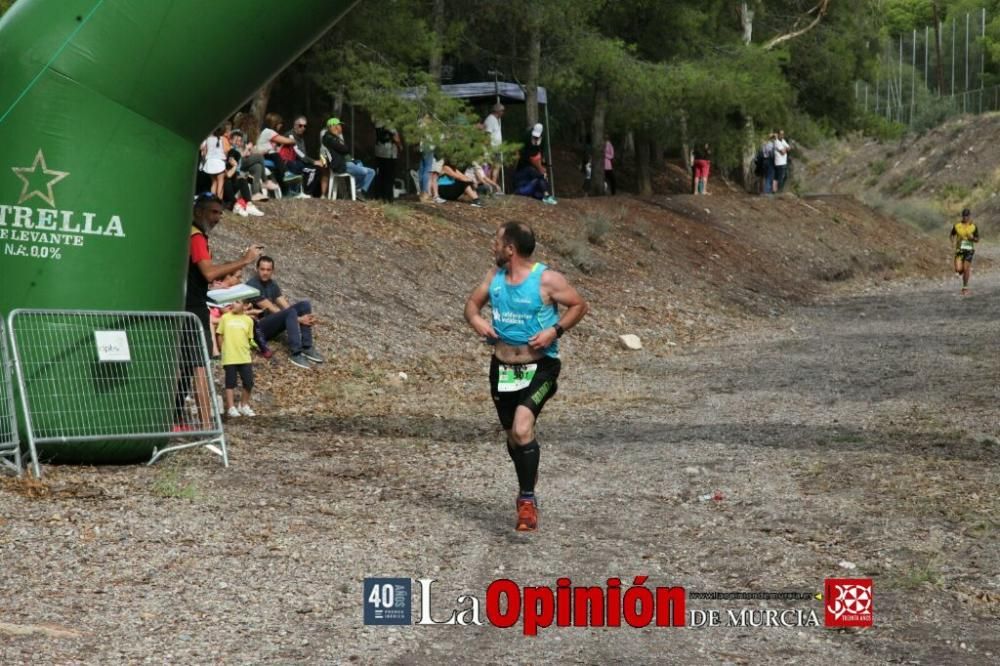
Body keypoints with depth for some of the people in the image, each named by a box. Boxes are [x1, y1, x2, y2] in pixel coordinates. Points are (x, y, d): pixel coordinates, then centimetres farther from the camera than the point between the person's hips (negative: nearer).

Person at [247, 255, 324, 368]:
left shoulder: (272, 284, 10)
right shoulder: (253, 285, -16)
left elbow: (285, 305, 3)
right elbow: (271, 309, -19)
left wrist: (306, 317, -15)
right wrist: (298, 319, -21)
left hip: (272, 324, 8)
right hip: (258, 327, -8)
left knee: (304, 305, -7)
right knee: (290, 312, -31)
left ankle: (307, 348, -11)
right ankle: (296, 354, -33)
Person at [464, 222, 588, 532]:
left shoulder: (547, 279, -14)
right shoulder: (495, 276, 2)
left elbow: (579, 305, -5)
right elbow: (473, 302, 14)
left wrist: (555, 331, -19)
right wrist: (475, 319, -9)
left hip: (539, 368, -6)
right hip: (503, 367, 6)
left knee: (522, 429, -25)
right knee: (513, 436, 16)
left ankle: (527, 499, -14)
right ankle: (526, 489, 40)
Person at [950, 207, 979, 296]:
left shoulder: (973, 226, -2)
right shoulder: (956, 225, -1)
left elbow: (977, 240, 4)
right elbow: (953, 235, 14)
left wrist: (972, 238, -18)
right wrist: (953, 243, -5)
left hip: (969, 250, -1)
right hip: (959, 249, 1)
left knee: (966, 269, -5)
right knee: (958, 270, -9)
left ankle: (965, 288, 11)